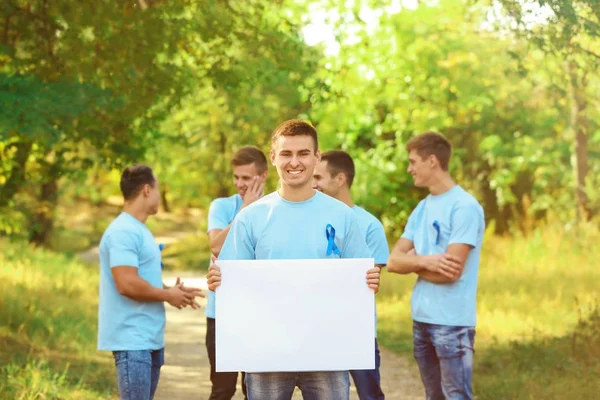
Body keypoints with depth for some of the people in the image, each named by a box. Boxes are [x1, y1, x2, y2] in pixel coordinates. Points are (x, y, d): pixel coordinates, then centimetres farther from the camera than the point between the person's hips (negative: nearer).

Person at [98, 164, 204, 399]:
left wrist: (171, 291, 9)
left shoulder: (139, 230, 17)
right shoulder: (123, 232, -16)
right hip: (132, 339, -10)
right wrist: (168, 295, -12)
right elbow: (127, 284, -25)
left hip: (150, 337, 10)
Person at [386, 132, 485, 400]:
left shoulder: (464, 207, -12)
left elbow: (450, 272, -19)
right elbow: (393, 261, 6)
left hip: (452, 322, -8)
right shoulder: (422, 208, 12)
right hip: (421, 319, 8)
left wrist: (413, 262, -2)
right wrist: (424, 261, -14)